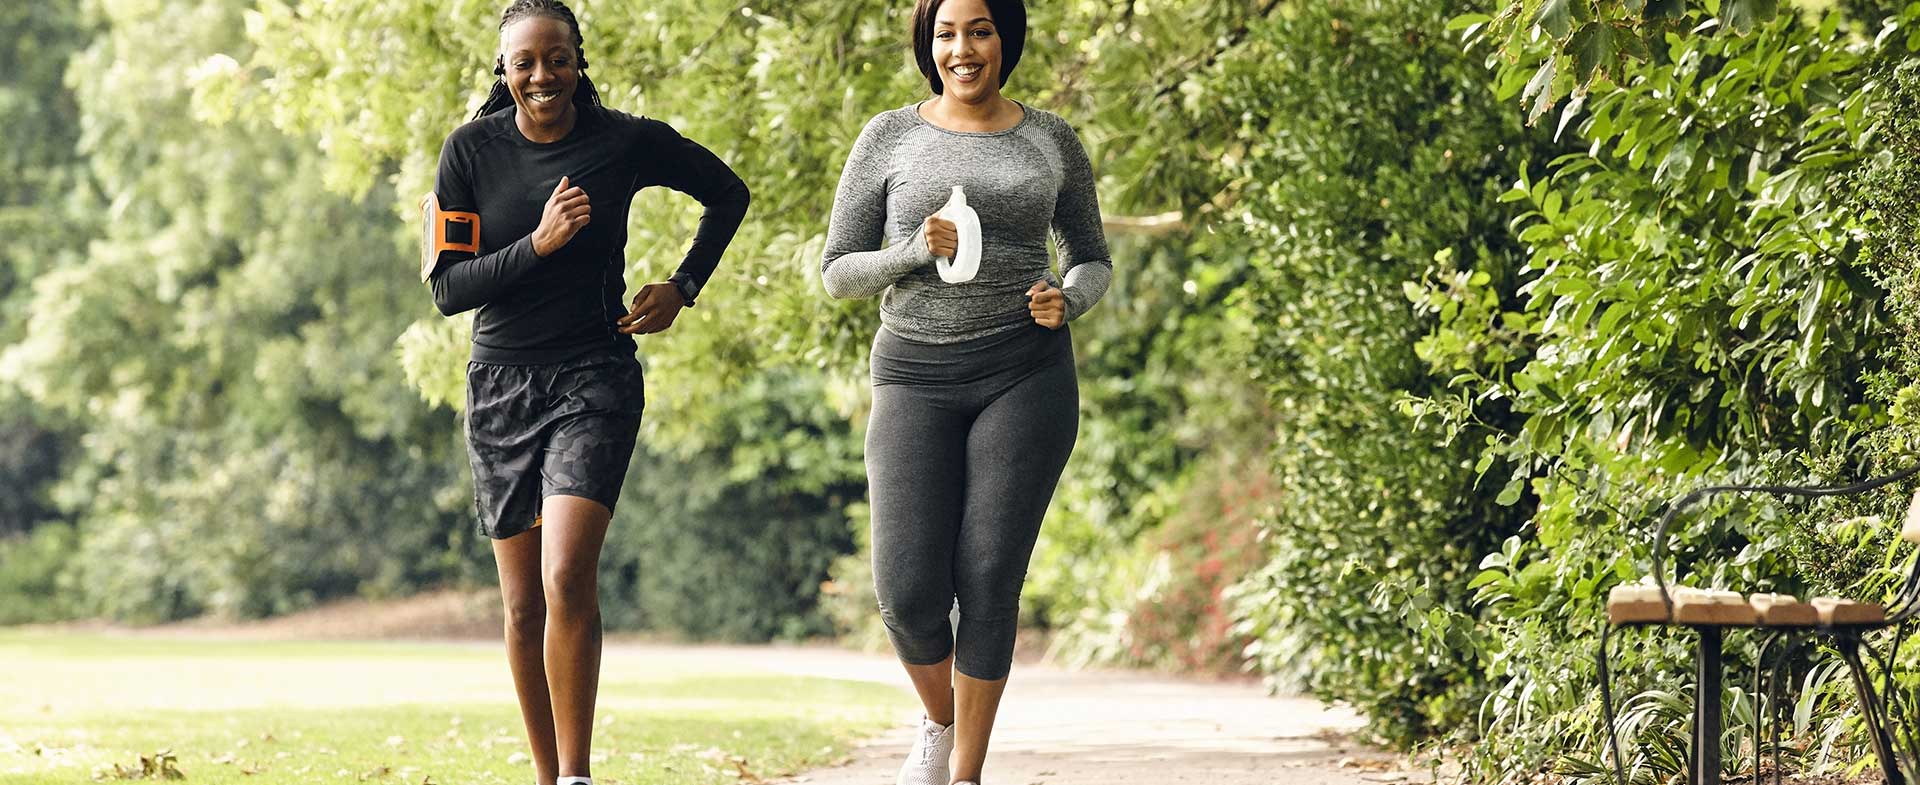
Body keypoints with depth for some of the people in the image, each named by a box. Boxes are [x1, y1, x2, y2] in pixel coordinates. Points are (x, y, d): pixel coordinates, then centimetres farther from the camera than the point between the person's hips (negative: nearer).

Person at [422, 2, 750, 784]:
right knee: (522, 602, 8)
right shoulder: (472, 150, -2)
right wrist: (538, 244, -18)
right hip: (501, 387, 3)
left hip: (595, 378, -3)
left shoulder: (627, 141, -4)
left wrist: (682, 288, 4)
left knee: (568, 579, -20)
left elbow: (729, 195, 13)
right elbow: (448, 288, -6)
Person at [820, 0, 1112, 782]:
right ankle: (940, 722, 22)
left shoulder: (1052, 140, 8)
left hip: (1025, 374, 0)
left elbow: (1092, 262, 16)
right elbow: (838, 273, 5)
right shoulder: (888, 138, 4)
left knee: (987, 588, -6)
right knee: (909, 593, -10)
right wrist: (918, 252, -15)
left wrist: (1065, 300, -8)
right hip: (917, 379, 0)